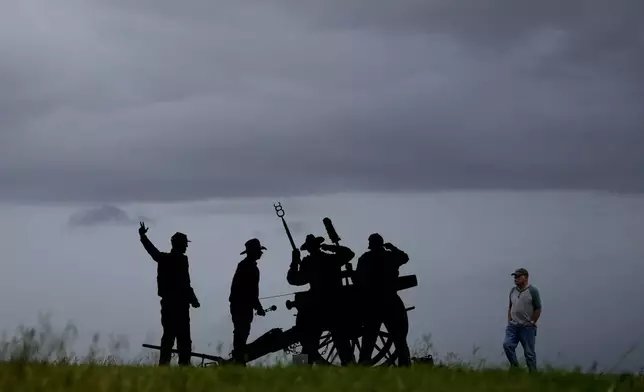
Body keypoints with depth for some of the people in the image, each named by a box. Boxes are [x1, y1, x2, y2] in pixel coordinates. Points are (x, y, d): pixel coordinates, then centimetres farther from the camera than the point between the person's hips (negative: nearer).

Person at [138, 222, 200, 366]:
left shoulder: (163, 258, 7)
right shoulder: (181, 260, -12)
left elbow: (152, 250, 25)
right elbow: (185, 283, -19)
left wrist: (143, 236, 40)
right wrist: (193, 300, -16)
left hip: (167, 303, 7)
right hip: (180, 304, -7)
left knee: (168, 335, 12)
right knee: (183, 337, -6)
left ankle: (164, 362, 7)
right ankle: (184, 363, -11)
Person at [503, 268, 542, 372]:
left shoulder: (532, 291, -6)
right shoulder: (513, 290, 12)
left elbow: (538, 309, -7)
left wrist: (532, 323, -9)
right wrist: (509, 321, 9)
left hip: (527, 328, -5)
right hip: (513, 326, 5)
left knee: (529, 352, 0)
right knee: (507, 344, -12)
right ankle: (514, 366, 4)